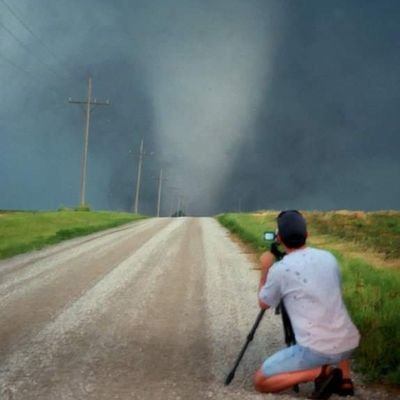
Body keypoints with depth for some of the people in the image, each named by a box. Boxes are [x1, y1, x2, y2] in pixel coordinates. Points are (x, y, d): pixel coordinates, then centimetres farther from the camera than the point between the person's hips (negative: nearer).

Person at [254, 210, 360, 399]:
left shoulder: (280, 269, -7)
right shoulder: (329, 257, 8)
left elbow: (263, 303, 10)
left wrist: (265, 270, 22)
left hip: (317, 350, -6)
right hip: (349, 342, 6)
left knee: (260, 381, 6)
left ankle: (321, 372, -6)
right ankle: (344, 379, 19)